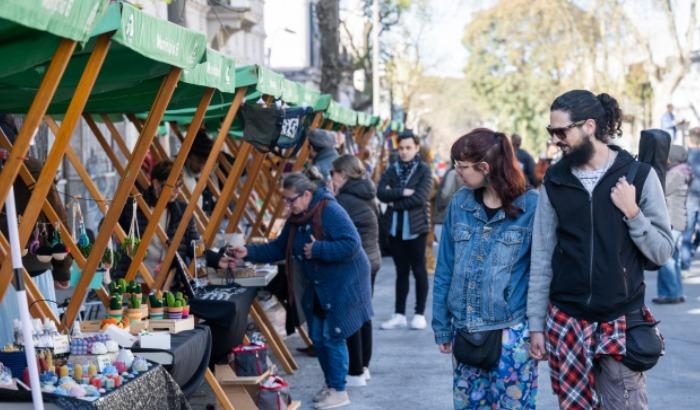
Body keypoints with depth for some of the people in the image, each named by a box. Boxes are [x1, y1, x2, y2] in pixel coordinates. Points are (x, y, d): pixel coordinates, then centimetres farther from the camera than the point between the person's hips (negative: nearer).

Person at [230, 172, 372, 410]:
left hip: (343, 284, -9)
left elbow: (351, 244, -28)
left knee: (333, 337, -5)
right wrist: (249, 253, -1)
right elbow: (278, 249, 11)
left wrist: (317, 249, -28)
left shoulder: (331, 212, -22)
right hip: (318, 287, 9)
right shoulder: (296, 219, 6)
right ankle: (330, 384, 28)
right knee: (318, 337, 12)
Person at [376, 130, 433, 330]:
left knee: (419, 270, 4)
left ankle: (420, 314, 12)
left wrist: (395, 202, -10)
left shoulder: (423, 170, -2)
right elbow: (381, 192, -7)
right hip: (395, 227, 3)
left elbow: (420, 198, -15)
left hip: (416, 226, -3)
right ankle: (399, 314, 14)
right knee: (401, 271, 10)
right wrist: (403, 192, -17)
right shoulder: (392, 170, 8)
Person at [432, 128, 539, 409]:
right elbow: (445, 270, 8)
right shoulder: (459, 204, 4)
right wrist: (442, 325, 9)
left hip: (512, 331, -4)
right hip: (465, 330, 5)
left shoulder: (531, 206, -9)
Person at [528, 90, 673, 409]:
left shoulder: (639, 176, -3)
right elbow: (541, 257, 4)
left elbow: (662, 252, -2)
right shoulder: (555, 180, 2)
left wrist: (632, 213, -17)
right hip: (565, 322, 2)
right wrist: (536, 323, 3)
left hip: (622, 322, -2)